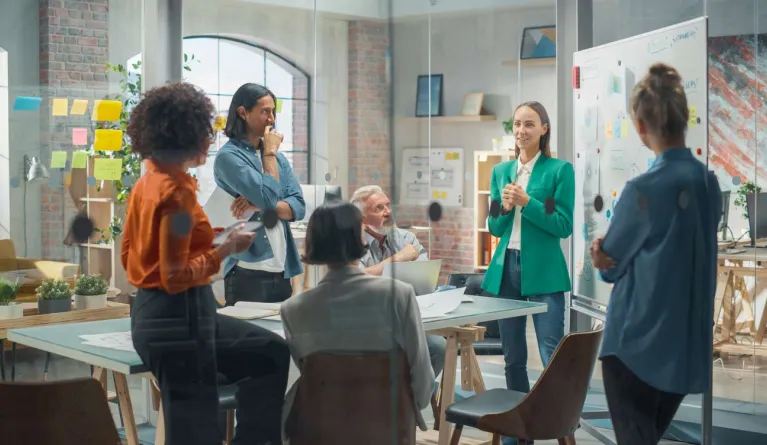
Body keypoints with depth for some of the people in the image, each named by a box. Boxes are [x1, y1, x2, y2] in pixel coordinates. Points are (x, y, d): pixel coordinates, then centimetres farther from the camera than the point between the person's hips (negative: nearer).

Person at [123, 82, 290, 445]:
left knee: (272, 353, 22)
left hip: (153, 312, 10)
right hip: (177, 318, -10)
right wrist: (225, 250, -13)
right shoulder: (178, 191, -20)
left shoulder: (146, 183, 8)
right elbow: (176, 277, -23)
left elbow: (128, 256, 17)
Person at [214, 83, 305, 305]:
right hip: (248, 272, -6)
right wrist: (270, 153, -6)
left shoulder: (278, 157, 13)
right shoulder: (228, 156, -8)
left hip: (282, 271, 7)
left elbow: (299, 206, 4)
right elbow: (269, 197, -18)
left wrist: (260, 205, -13)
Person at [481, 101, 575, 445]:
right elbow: (494, 227, 12)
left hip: (543, 271, -5)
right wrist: (505, 208, -8)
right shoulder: (500, 171, 11)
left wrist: (527, 202, -18)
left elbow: (564, 226, -8)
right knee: (513, 358, 12)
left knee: (553, 357, -9)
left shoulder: (560, 170, -3)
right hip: (505, 269, 5)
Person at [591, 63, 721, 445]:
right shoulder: (710, 183, -1)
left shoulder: (643, 190, -20)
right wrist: (613, 254, -3)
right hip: (687, 345, 6)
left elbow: (608, 263, -9)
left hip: (637, 343, -6)